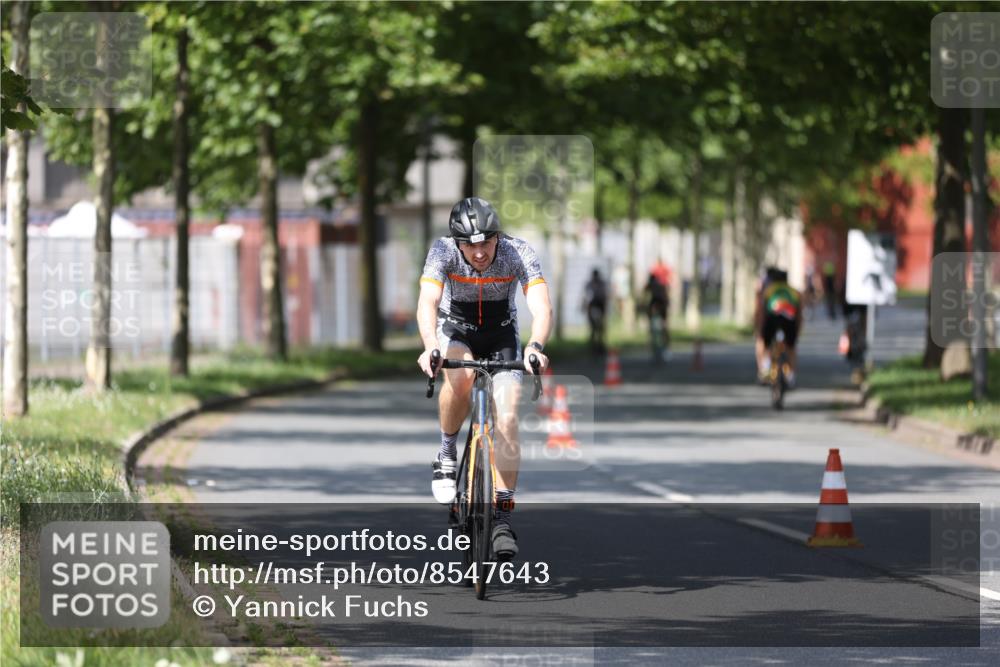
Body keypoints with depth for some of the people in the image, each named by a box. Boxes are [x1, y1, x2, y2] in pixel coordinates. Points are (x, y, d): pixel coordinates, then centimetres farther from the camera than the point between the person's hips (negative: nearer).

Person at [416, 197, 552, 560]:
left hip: (501, 337, 1)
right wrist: (431, 347, -58)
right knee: (461, 375, -35)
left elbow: (541, 306, -36)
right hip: (455, 330, -1)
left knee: (507, 419, -15)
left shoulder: (518, 253, -25)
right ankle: (447, 454, -12)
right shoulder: (443, 251, -26)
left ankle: (502, 514, -6)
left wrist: (535, 347, -56)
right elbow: (427, 302, -39)